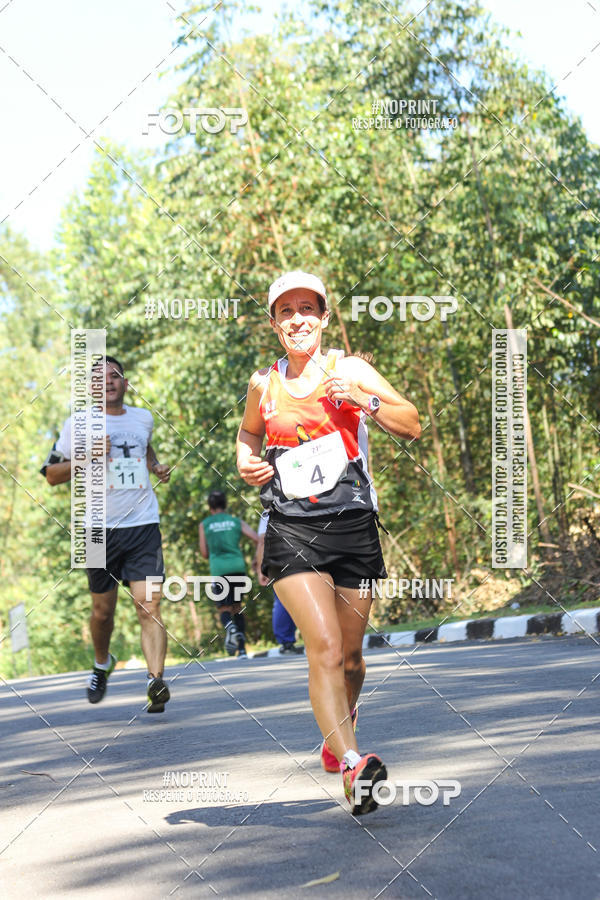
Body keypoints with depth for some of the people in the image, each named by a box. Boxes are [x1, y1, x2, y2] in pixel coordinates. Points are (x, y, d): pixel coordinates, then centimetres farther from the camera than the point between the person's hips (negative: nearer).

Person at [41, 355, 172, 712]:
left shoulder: (143, 418, 11)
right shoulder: (79, 423, 0)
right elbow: (51, 474, 2)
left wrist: (157, 466, 12)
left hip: (144, 526, 1)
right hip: (101, 530, -1)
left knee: (150, 607, -13)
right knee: (103, 610, 10)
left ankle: (156, 682, -20)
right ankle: (102, 664, 39)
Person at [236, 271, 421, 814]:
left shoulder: (348, 370, 2)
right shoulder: (264, 384, 8)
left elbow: (413, 426, 1)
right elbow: (249, 430, 29)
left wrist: (365, 400, -15)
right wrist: (246, 461, 8)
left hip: (352, 525, 1)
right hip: (291, 530, 0)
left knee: (350, 653, 11)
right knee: (324, 645, -19)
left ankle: (340, 723, 42)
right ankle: (352, 762, -25)